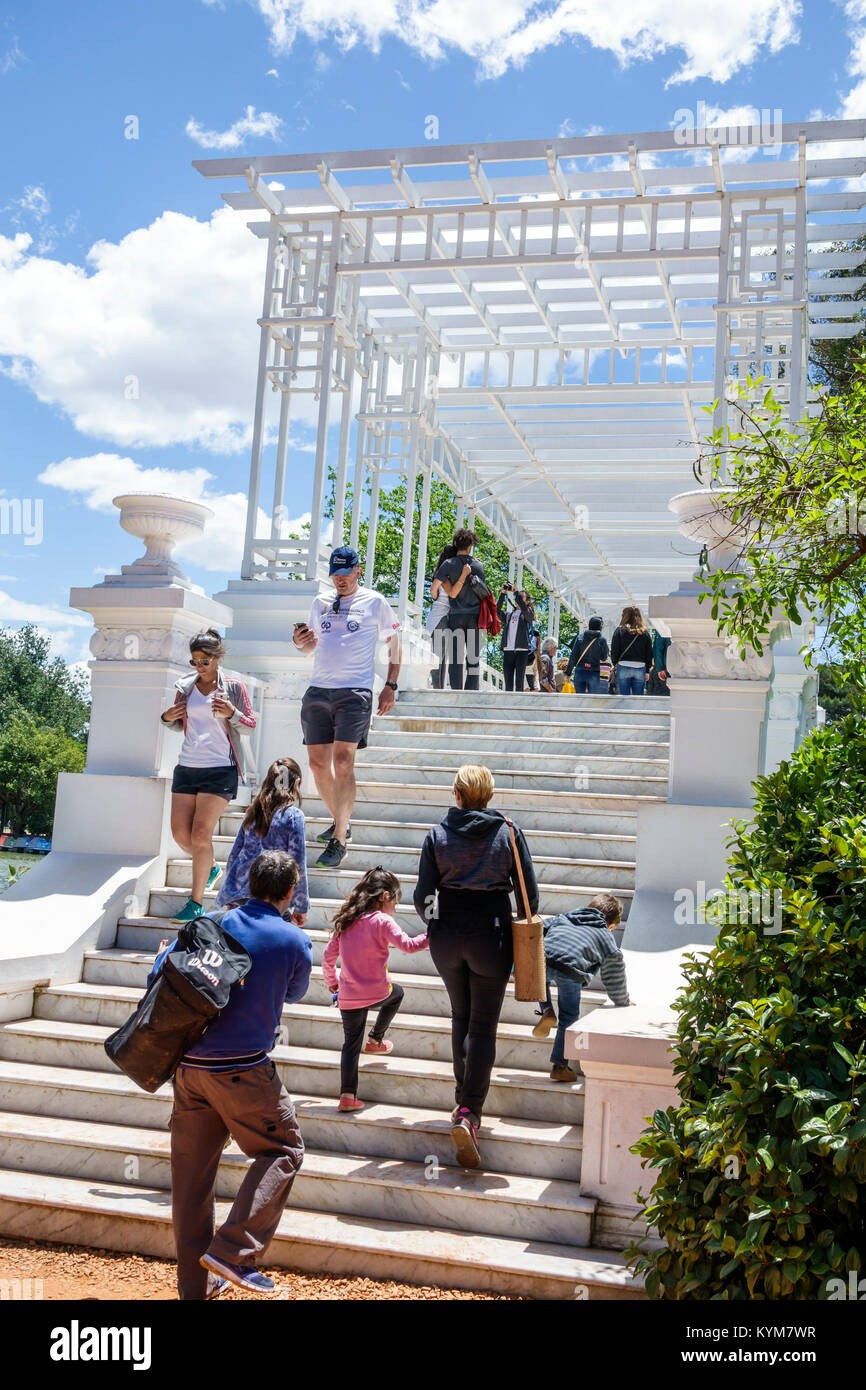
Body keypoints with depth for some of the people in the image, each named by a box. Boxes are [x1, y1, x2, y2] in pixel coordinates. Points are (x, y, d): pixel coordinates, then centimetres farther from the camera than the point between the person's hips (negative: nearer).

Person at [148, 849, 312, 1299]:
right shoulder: (295, 941, -5)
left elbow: (157, 977, 3)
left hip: (188, 1065, 5)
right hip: (243, 1071, -5)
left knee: (192, 1168, 12)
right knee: (282, 1151, 11)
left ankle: (195, 1283, 22)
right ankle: (232, 1252, 0)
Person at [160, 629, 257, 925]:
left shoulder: (233, 687, -1)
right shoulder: (185, 687, 9)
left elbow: (250, 726, 2)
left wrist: (232, 714, -17)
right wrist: (167, 718, -1)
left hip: (220, 770, -5)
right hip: (186, 767, 5)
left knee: (201, 833, -10)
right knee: (180, 832, 3)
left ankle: (196, 902, 0)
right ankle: (210, 868, 33)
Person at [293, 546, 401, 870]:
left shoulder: (374, 602, 4)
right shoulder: (320, 602, 16)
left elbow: (394, 641, 9)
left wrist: (390, 686, 2)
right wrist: (299, 641, 1)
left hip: (355, 692, -5)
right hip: (318, 691, 5)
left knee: (343, 764, -14)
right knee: (318, 764, 5)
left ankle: (339, 841, -15)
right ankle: (340, 822, 26)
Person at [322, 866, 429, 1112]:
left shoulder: (345, 923, 8)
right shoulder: (383, 921, -10)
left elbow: (328, 957, 11)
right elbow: (407, 945, -15)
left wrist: (331, 983, 24)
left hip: (347, 997, 4)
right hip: (376, 992, -4)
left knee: (351, 1043, 13)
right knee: (396, 993, 30)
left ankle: (347, 1095, 8)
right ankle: (375, 1039, 35)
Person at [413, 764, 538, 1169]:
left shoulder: (438, 835, -3)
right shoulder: (508, 833, -3)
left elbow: (423, 896, -3)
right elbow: (529, 893, 0)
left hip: (446, 938, 2)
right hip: (491, 938, -1)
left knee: (461, 1017, 21)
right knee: (483, 1026, 5)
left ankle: (462, 1101, 25)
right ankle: (470, 1112, -9)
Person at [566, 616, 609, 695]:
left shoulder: (580, 637, 3)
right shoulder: (602, 640, -3)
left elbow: (573, 656, 2)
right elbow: (604, 658, 7)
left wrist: (568, 673, 5)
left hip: (579, 671, 2)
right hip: (594, 673, -2)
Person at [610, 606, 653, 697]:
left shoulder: (620, 631, -2)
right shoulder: (645, 633, 6)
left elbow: (614, 651, -4)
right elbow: (649, 653, 9)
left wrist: (614, 664, 12)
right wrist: (647, 671, 15)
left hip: (624, 667, -2)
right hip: (640, 669, 2)